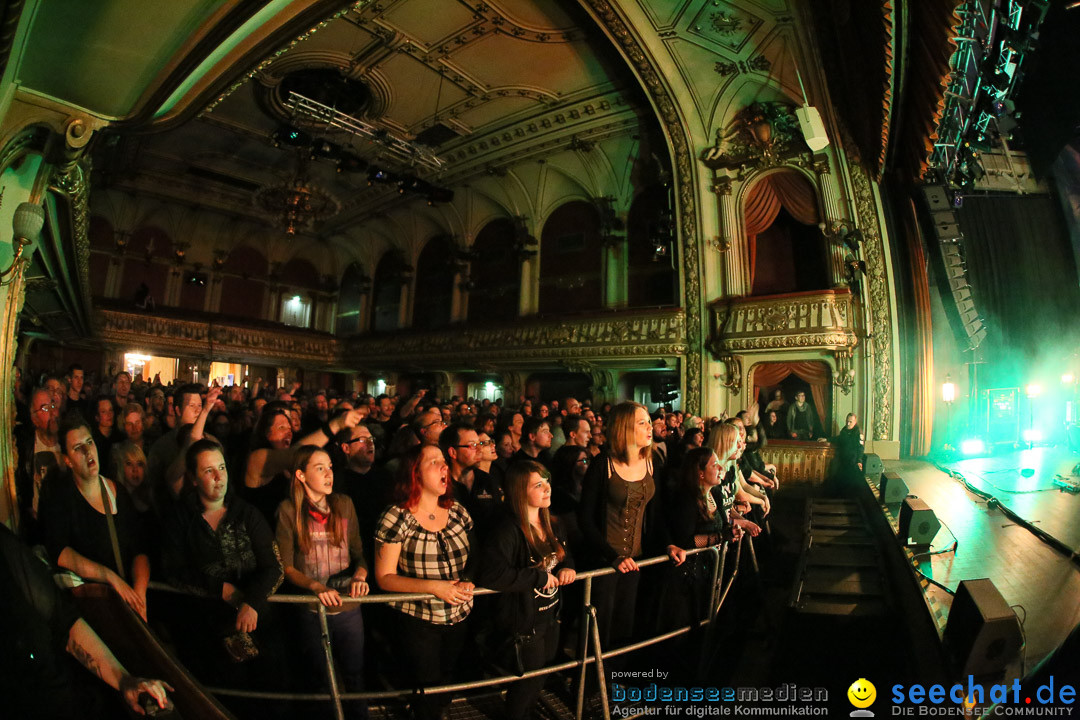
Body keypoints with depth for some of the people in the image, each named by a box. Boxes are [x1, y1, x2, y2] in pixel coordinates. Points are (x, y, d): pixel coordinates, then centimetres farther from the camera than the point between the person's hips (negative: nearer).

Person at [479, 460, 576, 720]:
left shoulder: (548, 523, 0)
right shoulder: (507, 530, -27)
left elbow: (564, 553, 15)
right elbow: (491, 575, -37)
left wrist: (567, 567, -10)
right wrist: (541, 576, -29)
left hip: (549, 615, 8)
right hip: (523, 623, -8)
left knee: (542, 678, 25)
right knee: (529, 683, 12)